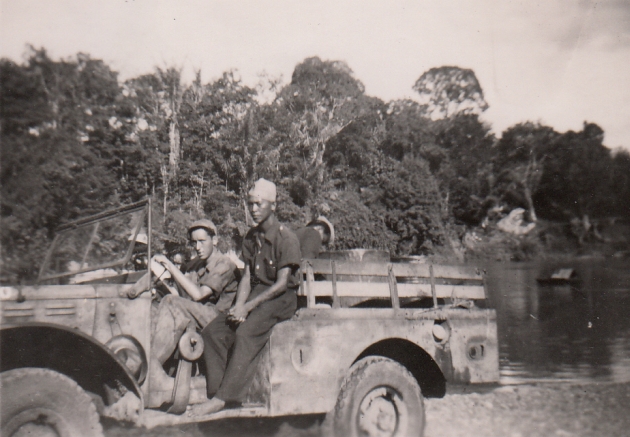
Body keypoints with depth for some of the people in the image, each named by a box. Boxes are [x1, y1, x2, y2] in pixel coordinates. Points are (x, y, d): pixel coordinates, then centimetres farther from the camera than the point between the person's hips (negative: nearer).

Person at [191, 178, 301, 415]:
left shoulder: (287, 238, -12)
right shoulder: (250, 237, 12)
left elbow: (281, 284, -17)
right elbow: (247, 277, 10)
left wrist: (248, 307, -21)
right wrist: (238, 306, -9)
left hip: (281, 299, -7)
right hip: (256, 293, 7)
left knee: (246, 333, -31)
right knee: (212, 331, -12)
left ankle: (222, 399, -29)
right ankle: (216, 392, -11)